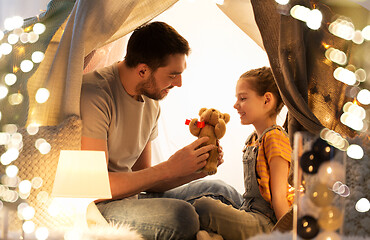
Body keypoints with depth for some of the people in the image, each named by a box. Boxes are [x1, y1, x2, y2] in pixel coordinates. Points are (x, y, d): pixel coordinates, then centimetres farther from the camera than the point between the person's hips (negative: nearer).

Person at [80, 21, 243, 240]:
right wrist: (170, 168, -21)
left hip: (129, 197, 9)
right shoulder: (94, 95, -20)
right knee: (180, 215, -31)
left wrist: (195, 170, -3)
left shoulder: (151, 103, 9)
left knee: (222, 193, 0)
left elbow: (143, 178, 13)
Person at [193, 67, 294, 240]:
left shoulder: (275, 138, -10)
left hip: (265, 223, -10)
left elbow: (279, 197, -14)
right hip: (250, 214, 10)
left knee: (203, 206, -26)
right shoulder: (253, 139, 19)